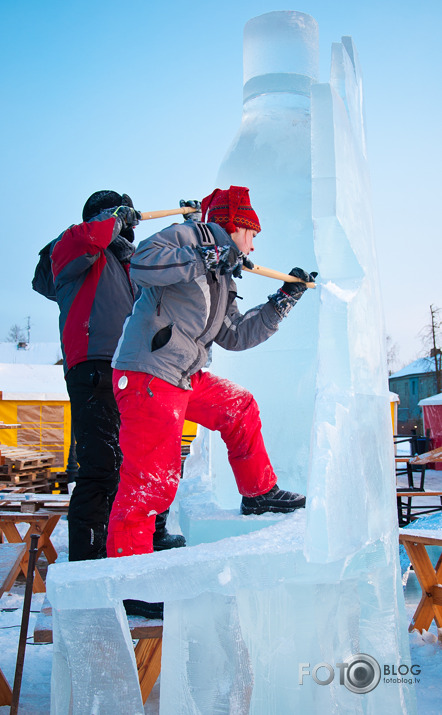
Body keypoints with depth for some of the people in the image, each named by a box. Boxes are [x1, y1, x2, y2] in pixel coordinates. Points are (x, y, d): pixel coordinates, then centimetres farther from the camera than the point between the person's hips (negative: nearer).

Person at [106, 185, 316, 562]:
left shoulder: (222, 280, 23)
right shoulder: (189, 235, -3)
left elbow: (235, 336, 22)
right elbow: (141, 265, -21)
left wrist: (284, 299, 24)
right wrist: (207, 258, -21)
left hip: (186, 376, 10)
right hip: (148, 376, -10)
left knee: (239, 407, 20)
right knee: (151, 481, -10)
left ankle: (259, 493, 34)